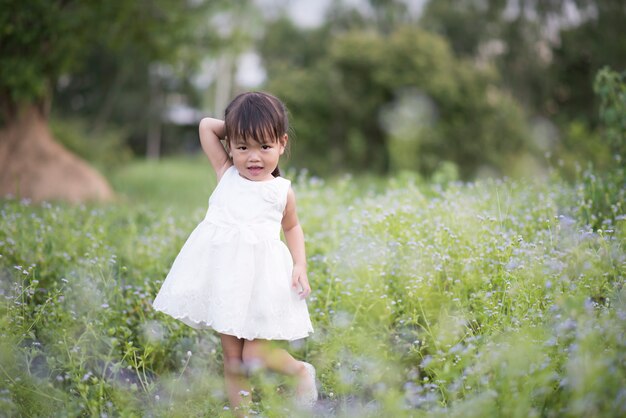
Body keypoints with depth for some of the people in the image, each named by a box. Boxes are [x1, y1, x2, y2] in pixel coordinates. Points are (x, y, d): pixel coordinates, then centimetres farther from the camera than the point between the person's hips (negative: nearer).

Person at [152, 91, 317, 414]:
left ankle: (302, 371, 21)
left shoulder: (282, 191, 2)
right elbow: (206, 126, 10)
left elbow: (292, 227, 17)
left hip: (260, 277, -2)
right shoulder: (226, 174, 4)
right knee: (232, 357, 7)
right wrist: (232, 127, 6)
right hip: (221, 273, 2)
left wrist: (300, 266, 5)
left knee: (254, 356, -5)